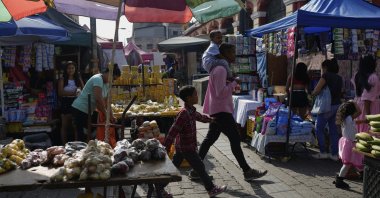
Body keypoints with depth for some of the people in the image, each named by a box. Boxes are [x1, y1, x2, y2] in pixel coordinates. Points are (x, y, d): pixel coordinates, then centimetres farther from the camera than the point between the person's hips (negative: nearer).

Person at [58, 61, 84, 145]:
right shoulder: (62, 80, 3)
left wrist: (80, 92, -20)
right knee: (65, 125, 7)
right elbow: (60, 92, -7)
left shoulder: (78, 79, 9)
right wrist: (73, 92, -18)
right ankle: (64, 145, 13)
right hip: (66, 103, -1)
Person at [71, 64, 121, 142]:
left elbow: (106, 101, 10)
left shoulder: (107, 84, 10)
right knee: (82, 136, -8)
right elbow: (98, 99, -26)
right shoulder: (98, 79, -18)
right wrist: (106, 113, -17)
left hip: (88, 111, 10)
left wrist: (111, 115, -1)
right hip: (80, 109, -9)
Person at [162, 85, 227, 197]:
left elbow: (199, 117, 28)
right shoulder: (184, 114, -25)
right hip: (187, 148, -9)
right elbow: (173, 131, -27)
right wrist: (166, 148, -27)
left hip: (181, 147, 10)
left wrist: (210, 119, 44)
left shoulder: (191, 111, 5)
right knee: (200, 168, 4)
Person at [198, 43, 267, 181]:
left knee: (210, 139, 11)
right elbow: (221, 93, -24)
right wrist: (234, 83, -15)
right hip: (222, 111, -11)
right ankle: (247, 171, 5)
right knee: (235, 139, -4)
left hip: (217, 110, 11)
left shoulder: (219, 68, 16)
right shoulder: (220, 70, -17)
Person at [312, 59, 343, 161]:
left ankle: (323, 152, 4)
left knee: (319, 129, 4)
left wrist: (312, 93, 3)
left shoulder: (326, 75, -11)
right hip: (337, 105, 7)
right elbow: (340, 92, 15)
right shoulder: (339, 78, 11)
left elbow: (316, 90, -16)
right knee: (333, 130, 11)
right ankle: (334, 154, 14)